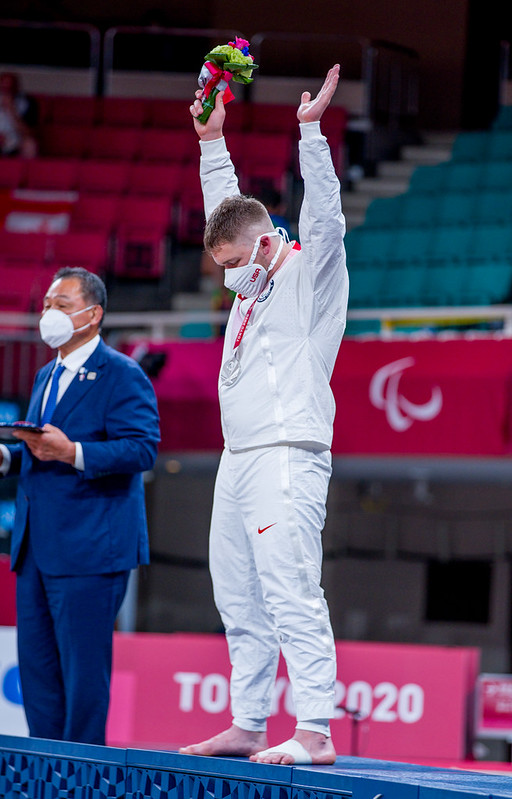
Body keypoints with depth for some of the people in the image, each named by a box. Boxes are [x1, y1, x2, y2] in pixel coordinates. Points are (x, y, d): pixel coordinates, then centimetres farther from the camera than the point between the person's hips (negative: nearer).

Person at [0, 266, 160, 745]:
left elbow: (142, 449, -17)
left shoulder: (122, 375, -6)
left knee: (83, 669, -6)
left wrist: (71, 452, -27)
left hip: (88, 548, -9)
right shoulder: (47, 377, 21)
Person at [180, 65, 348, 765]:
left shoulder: (312, 273, -1)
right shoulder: (255, 281, 20)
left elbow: (325, 215, -16)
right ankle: (248, 726, 13)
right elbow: (226, 209, 30)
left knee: (291, 595, -15)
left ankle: (315, 732, -20)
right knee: (240, 602, 9)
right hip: (239, 462, 9)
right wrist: (212, 141, 28)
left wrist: (311, 130, -20)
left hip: (288, 457, -9)